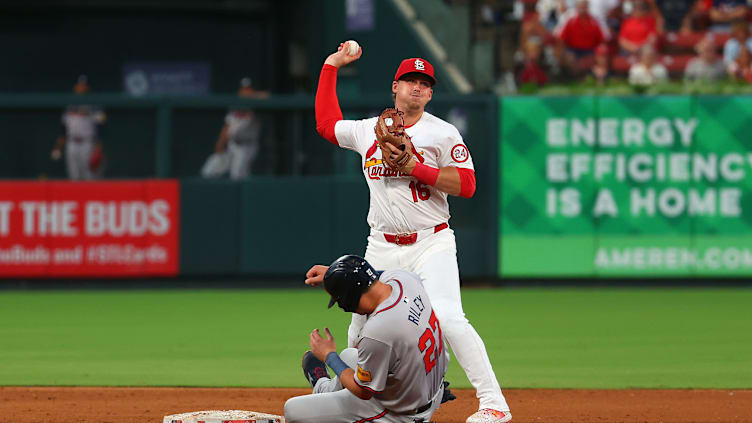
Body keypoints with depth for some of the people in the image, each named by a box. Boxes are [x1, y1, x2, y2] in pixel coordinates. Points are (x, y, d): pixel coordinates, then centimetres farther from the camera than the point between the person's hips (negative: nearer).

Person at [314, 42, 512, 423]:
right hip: (382, 249, 5)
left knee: (449, 319, -21)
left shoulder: (442, 133, -2)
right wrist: (330, 67, 26)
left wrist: (414, 168, -17)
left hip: (430, 244, -5)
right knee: (361, 328, 7)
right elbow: (326, 123, 27)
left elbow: (466, 185, -9)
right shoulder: (367, 131, 11)